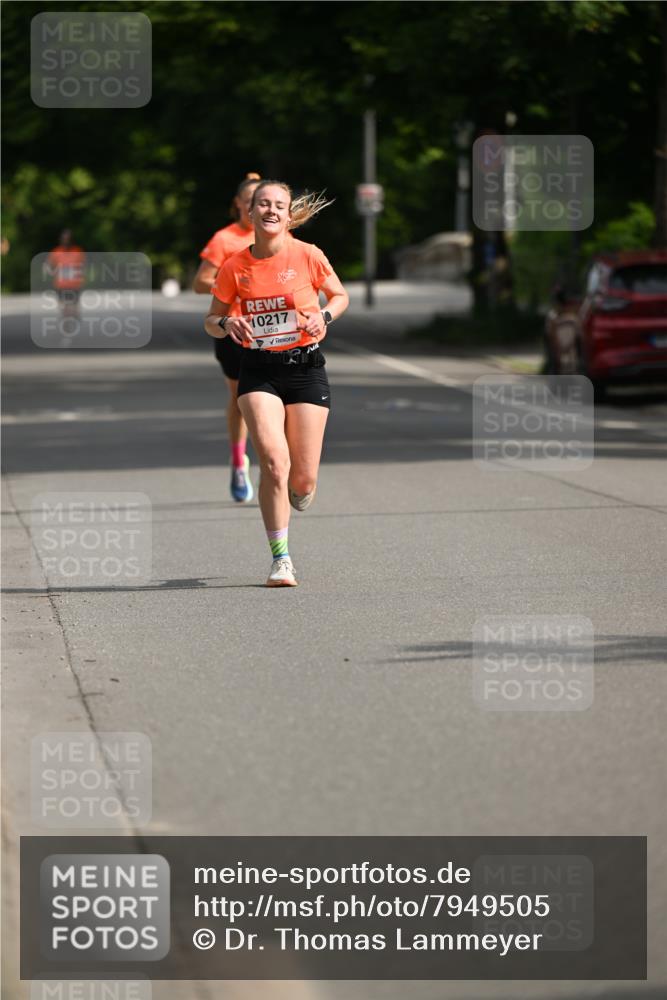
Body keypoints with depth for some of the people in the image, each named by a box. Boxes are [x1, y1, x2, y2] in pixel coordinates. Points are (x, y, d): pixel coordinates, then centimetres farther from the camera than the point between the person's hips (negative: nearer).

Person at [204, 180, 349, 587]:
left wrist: (324, 315, -10)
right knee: (274, 459, -20)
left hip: (305, 367, 0)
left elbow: (340, 296, 11)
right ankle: (281, 559, -10)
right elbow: (212, 321, 9)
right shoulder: (234, 268, -1)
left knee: (302, 480, -1)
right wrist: (227, 324, -14)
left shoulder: (308, 256, -4)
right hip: (259, 372, 0)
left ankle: (298, 493, 40)